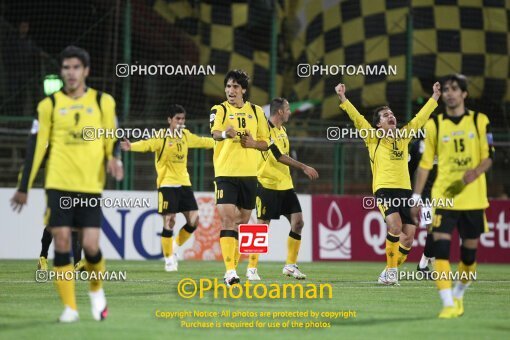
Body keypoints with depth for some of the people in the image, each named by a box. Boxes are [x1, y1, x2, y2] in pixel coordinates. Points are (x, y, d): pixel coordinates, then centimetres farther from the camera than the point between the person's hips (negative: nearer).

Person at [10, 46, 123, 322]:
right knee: (61, 242, -6)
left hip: (91, 186, 0)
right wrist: (24, 188, 5)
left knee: (90, 246, -8)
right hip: (58, 185, 0)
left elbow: (112, 139, 10)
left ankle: (96, 289, 23)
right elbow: (36, 146, 7)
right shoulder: (49, 105, 5)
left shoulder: (103, 102, 5)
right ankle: (69, 307, 2)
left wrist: (113, 159, -13)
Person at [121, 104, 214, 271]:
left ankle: (175, 247, 23)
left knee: (194, 221, 1)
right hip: (167, 184, -6)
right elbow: (148, 144, -28)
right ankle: (168, 259, 6)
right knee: (169, 222, -6)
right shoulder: (162, 137, -10)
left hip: (184, 184, 6)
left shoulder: (186, 135, 9)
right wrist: (131, 146, -49)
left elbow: (202, 141, 26)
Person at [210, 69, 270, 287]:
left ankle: (233, 266, 25)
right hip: (225, 173, -4)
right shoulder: (219, 110, -2)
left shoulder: (256, 111, 10)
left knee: (242, 221, 11)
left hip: (249, 174, 4)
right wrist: (225, 134, -46)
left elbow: (265, 143, 15)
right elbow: (214, 133, -23)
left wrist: (253, 143, -8)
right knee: (227, 218, -15)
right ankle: (230, 271, -19)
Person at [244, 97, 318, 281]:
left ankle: (291, 265, 12)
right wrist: (304, 167, -23)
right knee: (262, 226, -5)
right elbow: (278, 156, -23)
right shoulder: (266, 129, -16)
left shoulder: (282, 129, 13)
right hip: (268, 185, -8)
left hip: (285, 185, 8)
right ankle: (251, 268, 4)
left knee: (298, 222, 2)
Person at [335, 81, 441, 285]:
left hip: (405, 190, 5)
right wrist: (343, 100, -13)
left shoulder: (404, 136, 18)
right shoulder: (373, 138, 7)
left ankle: (390, 273, 14)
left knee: (408, 235, -4)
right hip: (384, 189, -5)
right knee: (395, 225, -25)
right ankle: (391, 270, -11)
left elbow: (420, 118, 26)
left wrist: (434, 98, 28)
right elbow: (357, 118, -2)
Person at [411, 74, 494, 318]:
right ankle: (448, 304, -15)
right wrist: (416, 197, 2)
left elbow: (488, 157, 2)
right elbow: (425, 163, 7)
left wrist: (476, 171, -19)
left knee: (469, 250, 7)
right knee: (441, 246, -15)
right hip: (443, 197, -1)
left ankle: (458, 296, 30)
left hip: (473, 198, 1)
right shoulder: (434, 125, 3)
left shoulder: (480, 121, 3)